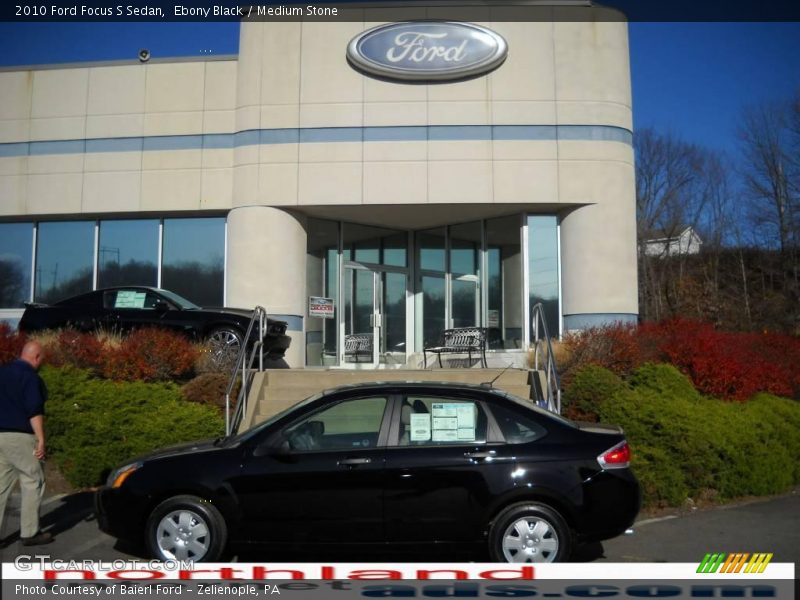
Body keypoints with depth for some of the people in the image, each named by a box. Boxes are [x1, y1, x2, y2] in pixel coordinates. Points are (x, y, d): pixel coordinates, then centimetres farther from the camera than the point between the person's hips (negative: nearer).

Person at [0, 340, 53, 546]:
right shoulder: (30, 376, -12)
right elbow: (34, 410, -19)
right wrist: (41, 439, -16)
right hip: (19, 436, -8)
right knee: (33, 482, 3)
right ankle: (29, 533, 7)